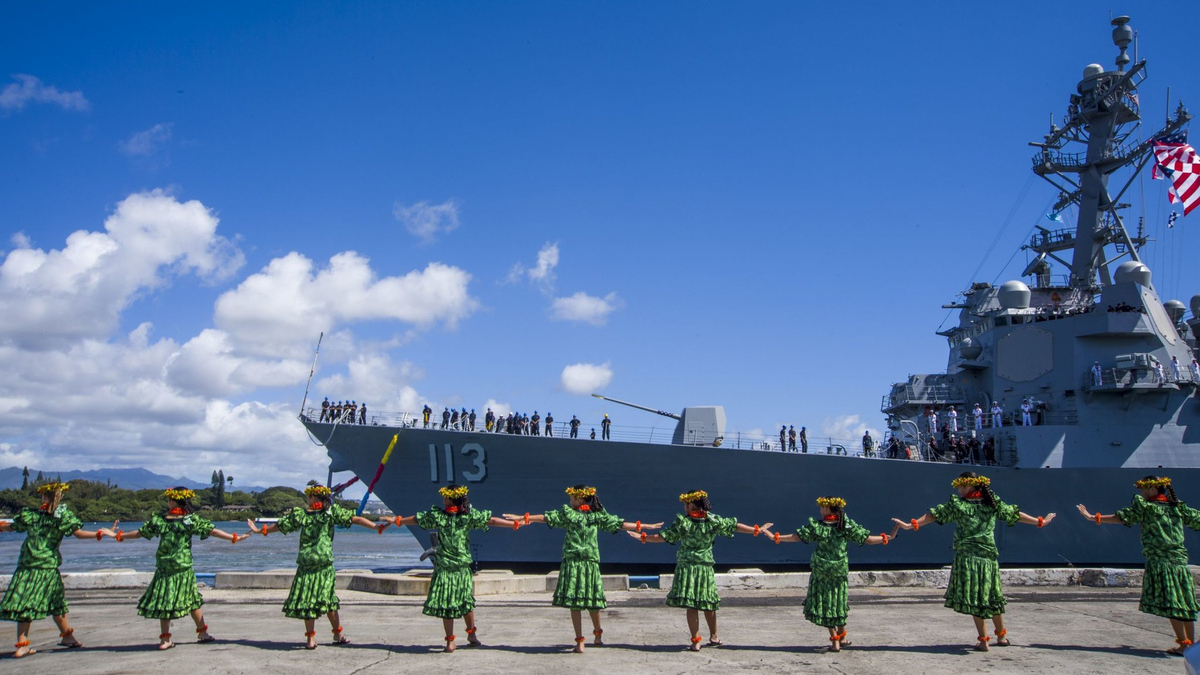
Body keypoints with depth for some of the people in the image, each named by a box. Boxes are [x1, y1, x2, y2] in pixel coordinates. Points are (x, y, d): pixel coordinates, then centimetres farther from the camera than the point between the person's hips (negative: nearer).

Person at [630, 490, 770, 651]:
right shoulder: (714, 521, -3)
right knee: (708, 603, 15)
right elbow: (735, 526, 3)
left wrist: (643, 537, 7)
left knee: (691, 606, 1)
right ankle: (714, 637, 27)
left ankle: (696, 641, 0)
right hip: (706, 567, 2)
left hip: (686, 568, -2)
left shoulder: (682, 522, -9)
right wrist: (756, 530, 15)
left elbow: (663, 537, -6)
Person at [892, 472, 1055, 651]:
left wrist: (911, 524, -1)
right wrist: (1040, 521, 29)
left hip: (967, 558, -4)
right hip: (989, 557, 4)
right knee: (993, 597, 16)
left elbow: (934, 515, -4)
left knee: (974, 598, 0)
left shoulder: (956, 504, -3)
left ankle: (983, 640, -1)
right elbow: (1014, 514, 16)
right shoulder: (993, 503, 7)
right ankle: (1001, 636, 27)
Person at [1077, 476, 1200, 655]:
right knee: (1185, 603, 9)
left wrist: (1094, 518, -6)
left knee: (1169, 603, -4)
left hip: (1159, 561, -6)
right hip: (1181, 560, 6)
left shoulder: (1145, 507, -4)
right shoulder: (1178, 508, 12)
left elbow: (1121, 517, -9)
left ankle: (1184, 643, -6)